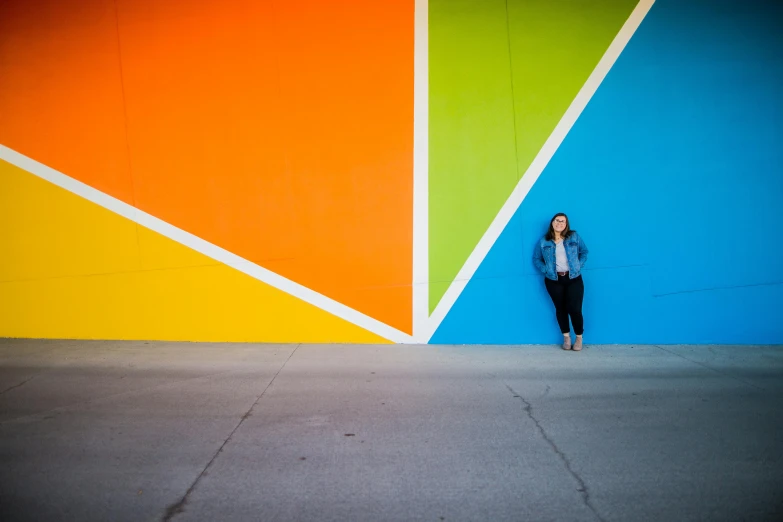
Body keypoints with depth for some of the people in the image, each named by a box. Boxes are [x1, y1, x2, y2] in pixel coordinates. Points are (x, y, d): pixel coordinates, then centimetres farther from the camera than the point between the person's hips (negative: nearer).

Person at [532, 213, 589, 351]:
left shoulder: (574, 237, 2)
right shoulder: (543, 241, 2)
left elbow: (584, 252, 10)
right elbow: (536, 258, 9)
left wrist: (578, 266, -2)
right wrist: (545, 270, -4)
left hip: (573, 278, -1)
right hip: (553, 280, 1)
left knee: (574, 309, -6)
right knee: (560, 309, 8)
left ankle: (579, 337, 14)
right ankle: (566, 337, 23)